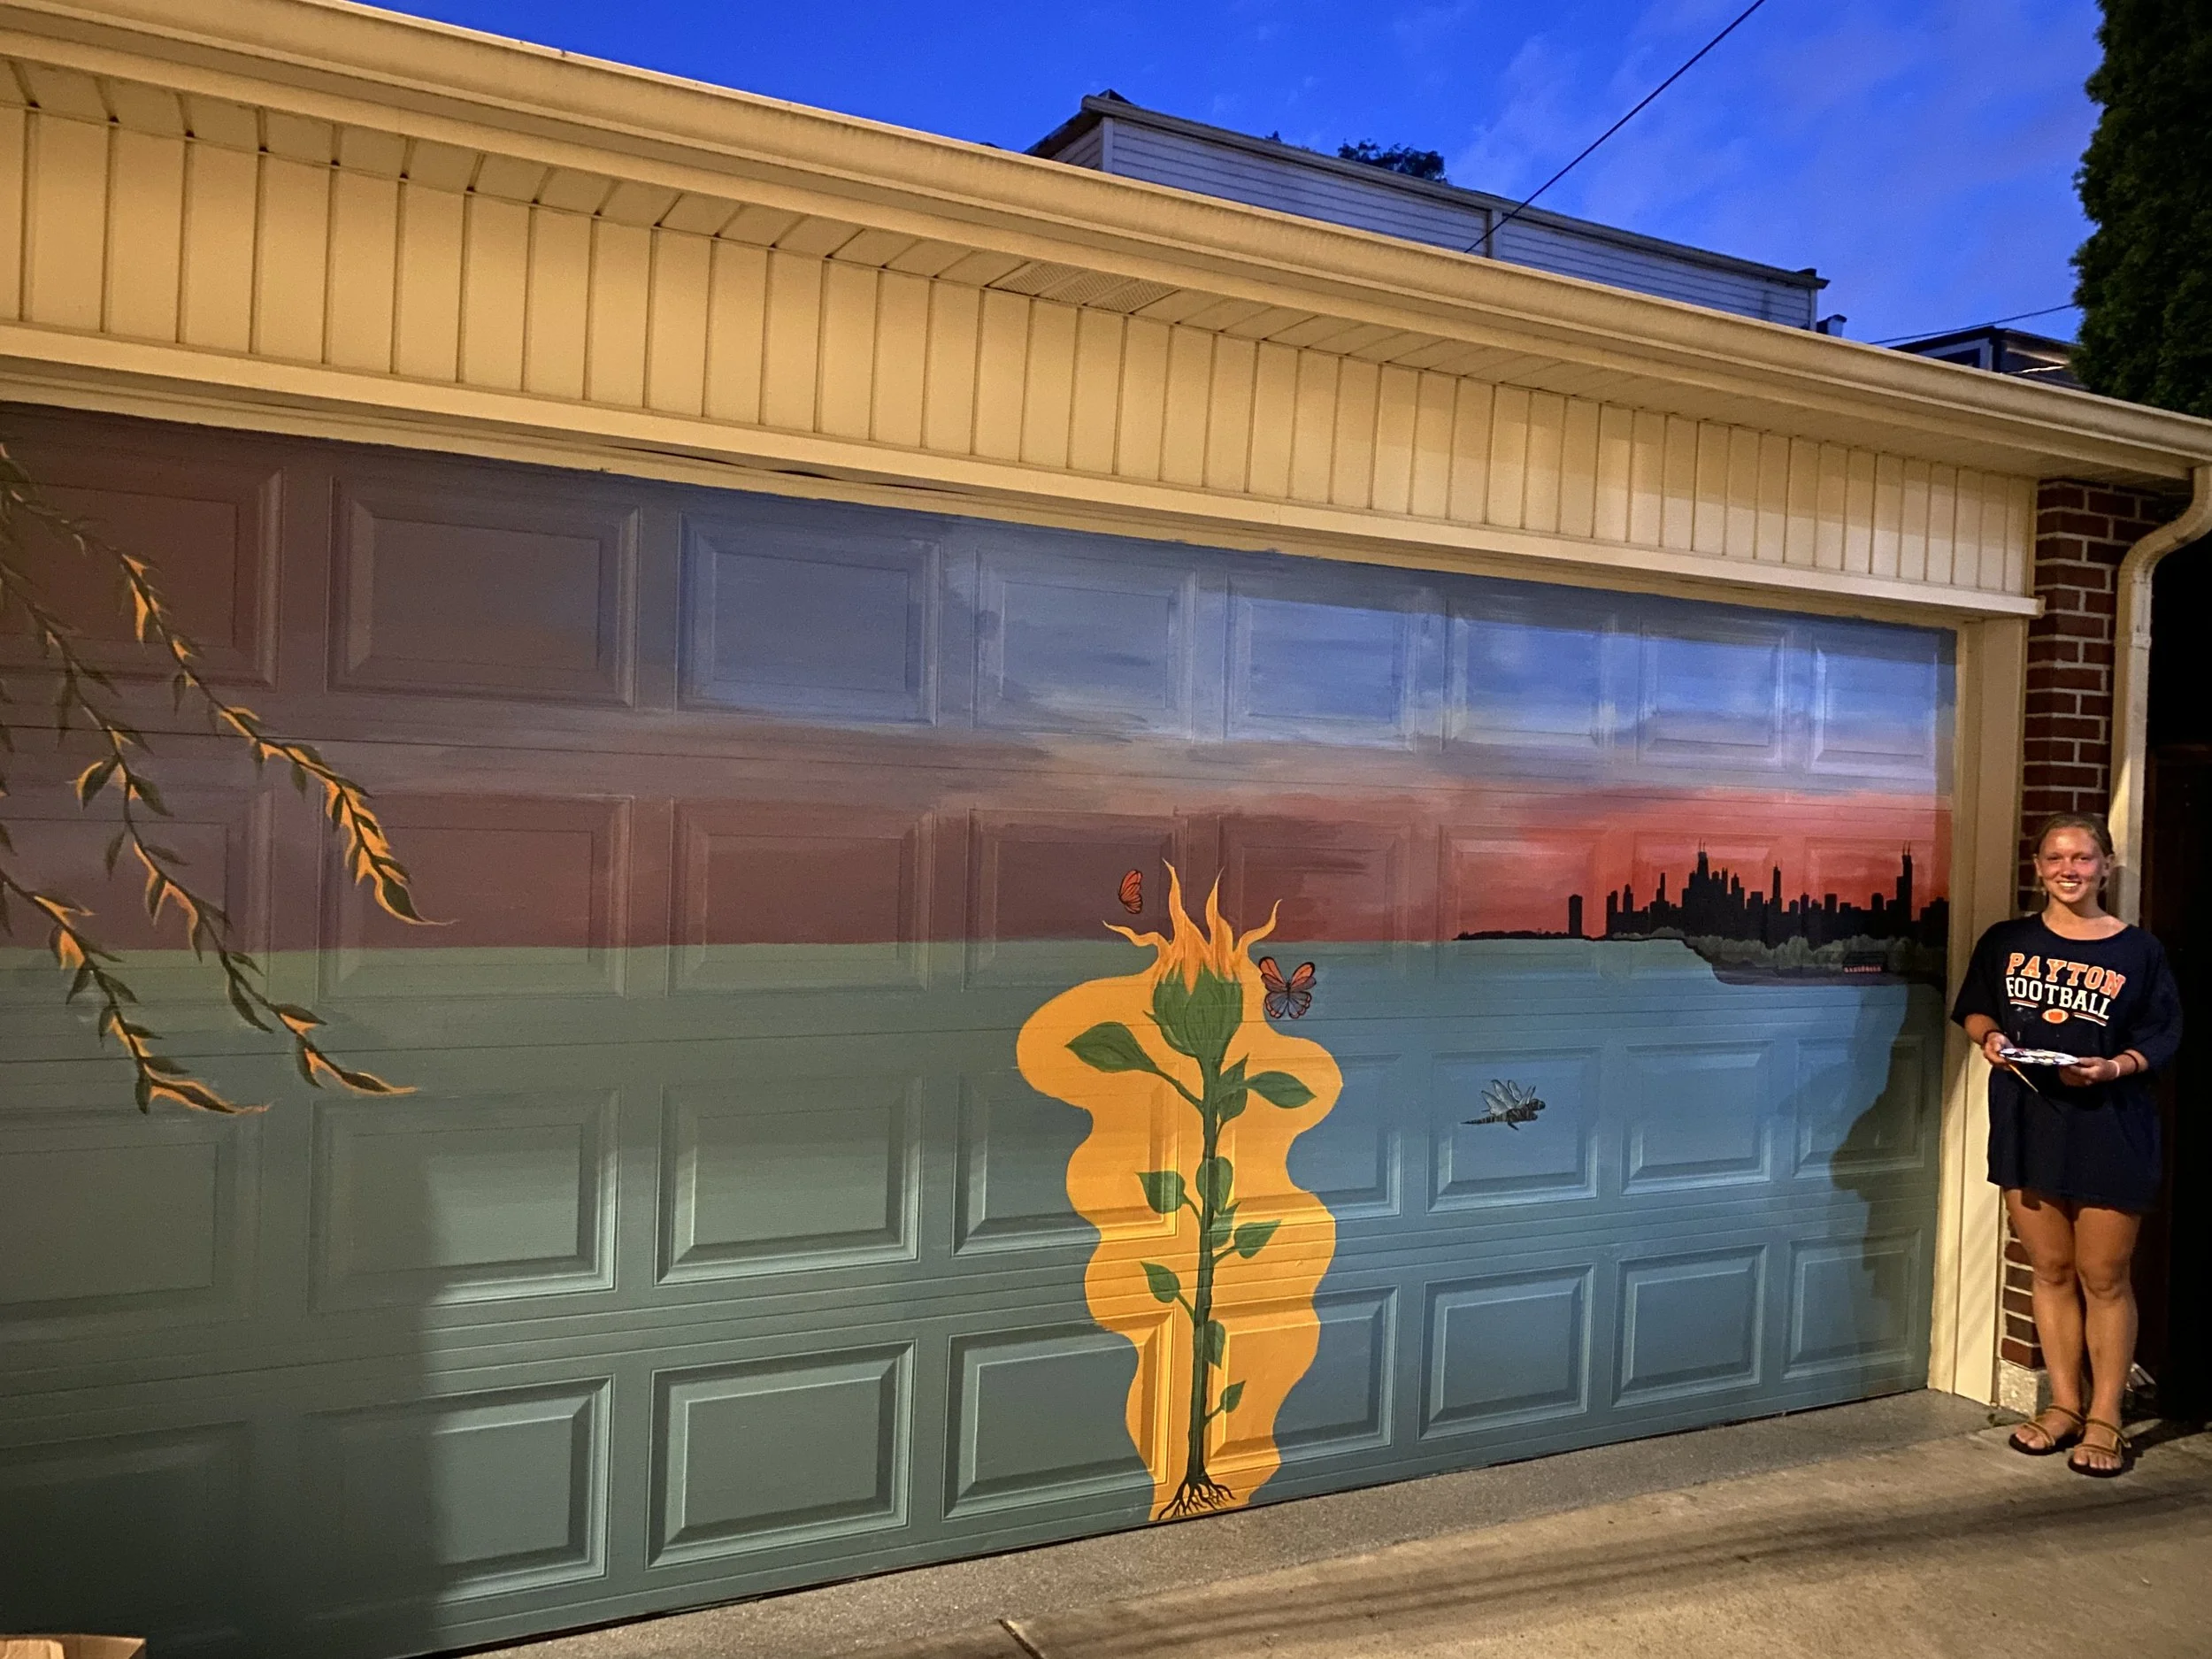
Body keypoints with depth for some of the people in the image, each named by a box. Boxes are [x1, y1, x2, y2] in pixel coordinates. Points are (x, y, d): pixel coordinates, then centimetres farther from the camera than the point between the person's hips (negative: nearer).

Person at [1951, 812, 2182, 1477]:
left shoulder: (2137, 950, -3)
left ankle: (2104, 1418, 17)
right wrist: (1989, 1036, -7)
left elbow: (2162, 1038, -1)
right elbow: (1973, 1009, 14)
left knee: (2103, 1277, 5)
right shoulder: (2006, 942, 4)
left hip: (2109, 1129, -3)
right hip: (2027, 1123, 3)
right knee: (2051, 1271, 12)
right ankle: (2065, 1403, 25)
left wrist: (2113, 1067, -19)